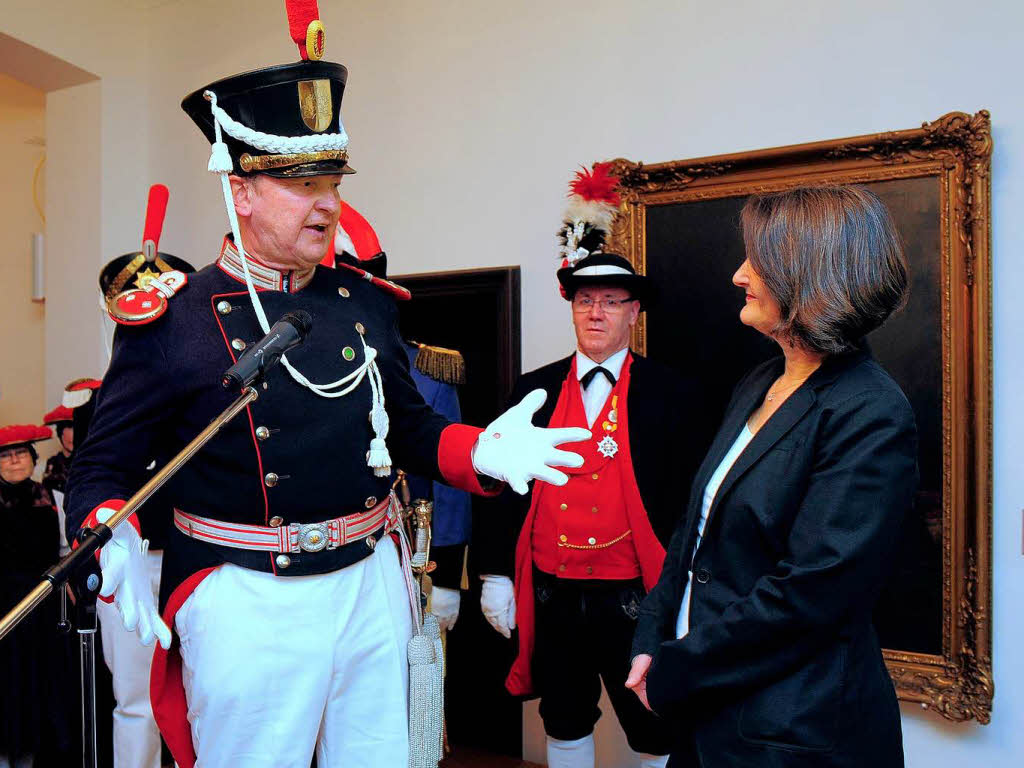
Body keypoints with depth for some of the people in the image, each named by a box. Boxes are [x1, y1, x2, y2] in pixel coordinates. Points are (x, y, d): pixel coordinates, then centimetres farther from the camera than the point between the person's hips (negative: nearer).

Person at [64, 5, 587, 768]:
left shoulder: (367, 302, 3)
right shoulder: (173, 323, -10)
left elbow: (412, 428, 11)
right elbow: (102, 470, -5)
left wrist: (482, 453, -8)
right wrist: (117, 549, -25)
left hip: (372, 588, 5)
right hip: (248, 608, -4)